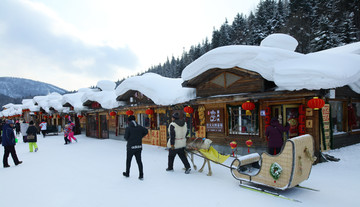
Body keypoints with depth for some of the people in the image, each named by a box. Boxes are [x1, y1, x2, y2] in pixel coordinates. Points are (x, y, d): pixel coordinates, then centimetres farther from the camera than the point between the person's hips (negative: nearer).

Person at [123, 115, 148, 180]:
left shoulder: (128, 128, -12)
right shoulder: (139, 127, 1)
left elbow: (126, 137, -15)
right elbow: (146, 131, 1)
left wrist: (129, 139, 8)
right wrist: (140, 137, 7)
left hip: (131, 147, -3)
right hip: (139, 146, 3)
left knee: (128, 160, 17)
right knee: (139, 161, 8)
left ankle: (127, 173, 32)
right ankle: (141, 175, 6)